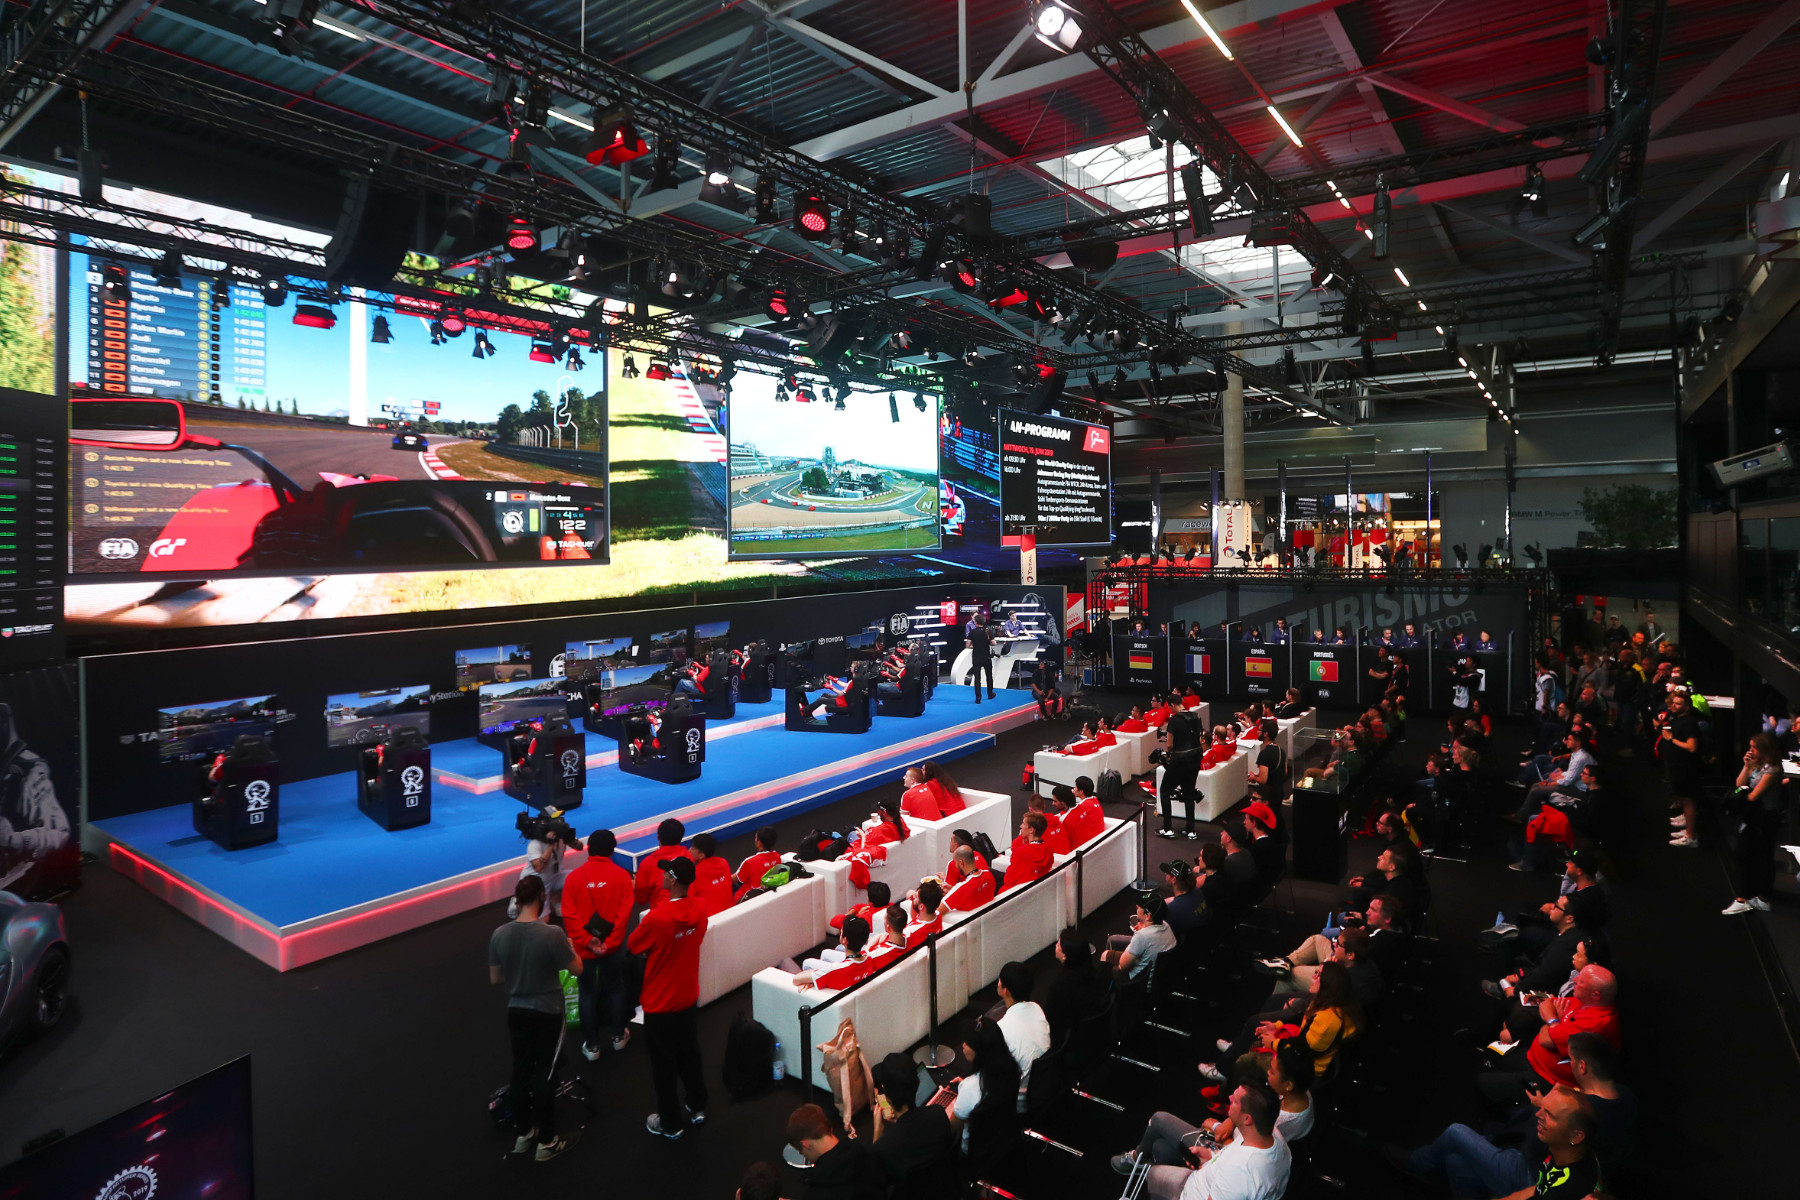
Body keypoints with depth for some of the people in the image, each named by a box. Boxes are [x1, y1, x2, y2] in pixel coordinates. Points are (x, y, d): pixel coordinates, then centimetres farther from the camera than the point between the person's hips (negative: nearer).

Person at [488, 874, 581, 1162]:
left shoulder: (499, 934, -11)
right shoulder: (552, 933, -25)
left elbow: (494, 978, 2)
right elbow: (576, 969, -13)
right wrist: (569, 947, 5)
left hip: (516, 1012, 4)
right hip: (547, 1013, -4)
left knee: (521, 1070, 19)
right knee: (545, 1074, 8)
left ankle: (524, 1133, 34)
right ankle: (546, 1141, 20)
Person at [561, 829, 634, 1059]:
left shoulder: (574, 877, -7)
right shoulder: (621, 875, -8)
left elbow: (569, 915, -11)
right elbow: (624, 912, -13)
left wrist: (586, 941, -9)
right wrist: (610, 942, -10)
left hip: (584, 947, 0)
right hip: (613, 946, 0)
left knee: (588, 993, 14)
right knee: (615, 988, 19)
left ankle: (591, 1045, 22)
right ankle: (618, 1036, 31)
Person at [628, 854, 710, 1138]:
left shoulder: (656, 918, -29)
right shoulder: (698, 913, -10)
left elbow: (632, 947, -11)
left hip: (660, 1003, -5)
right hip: (689, 998, 5)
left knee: (663, 1064, 12)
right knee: (690, 1055, 23)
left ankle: (670, 1123, 26)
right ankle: (697, 1107, 38)